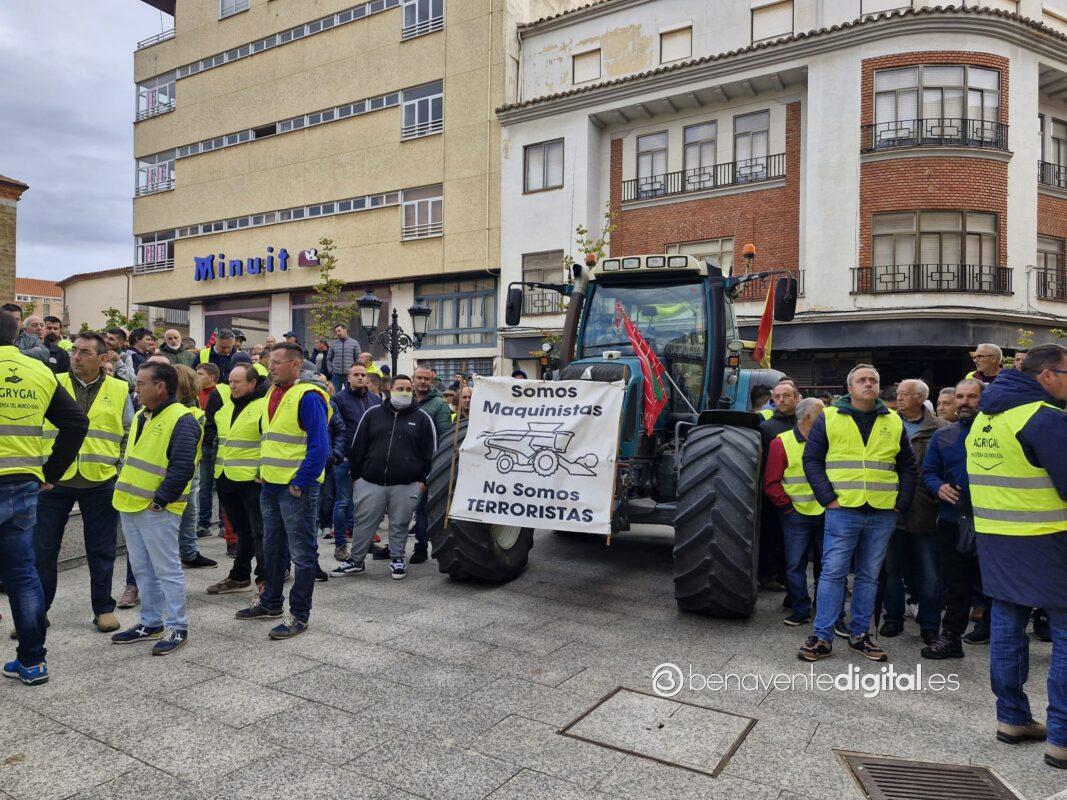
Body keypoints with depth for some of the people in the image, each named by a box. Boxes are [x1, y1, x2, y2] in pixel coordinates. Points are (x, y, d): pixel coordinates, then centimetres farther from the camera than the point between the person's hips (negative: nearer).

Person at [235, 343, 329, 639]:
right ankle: (270, 602, 35)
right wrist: (264, 471, 14)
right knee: (272, 547, 20)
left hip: (297, 487, -9)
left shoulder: (308, 397, -15)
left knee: (302, 552, 1)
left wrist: (300, 482, -18)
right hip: (270, 485, 9)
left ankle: (299, 614, 10)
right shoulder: (272, 394, 12)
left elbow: (319, 447, -19)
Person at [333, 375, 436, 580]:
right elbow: (358, 446, 11)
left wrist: (423, 479, -2)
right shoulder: (373, 414, 8)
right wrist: (356, 475, 7)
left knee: (399, 524, 9)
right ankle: (356, 560, 22)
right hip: (370, 482, 2)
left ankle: (397, 559, 25)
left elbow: (430, 451, 3)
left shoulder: (422, 417, 4)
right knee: (364, 522, 8)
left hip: (406, 485, -1)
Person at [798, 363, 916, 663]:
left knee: (869, 576, 11)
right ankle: (822, 637, 5)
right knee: (833, 573, -2)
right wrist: (827, 498, -9)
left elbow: (907, 466, 16)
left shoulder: (894, 422, 12)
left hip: (883, 515, 3)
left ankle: (859, 634, 22)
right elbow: (811, 460, 1)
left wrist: (902, 502, 5)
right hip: (842, 511, -3)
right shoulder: (828, 418, 3)